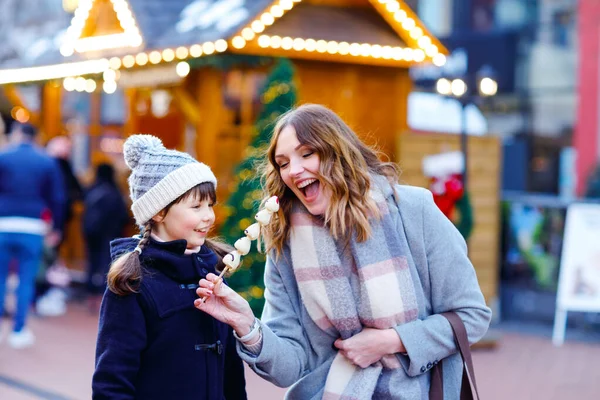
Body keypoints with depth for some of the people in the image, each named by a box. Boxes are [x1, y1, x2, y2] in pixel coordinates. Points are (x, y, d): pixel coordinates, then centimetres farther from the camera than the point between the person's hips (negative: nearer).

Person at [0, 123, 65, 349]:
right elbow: (56, 198, 4)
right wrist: (56, 228, 13)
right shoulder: (47, 162, 5)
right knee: (26, 280, 6)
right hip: (32, 228, 1)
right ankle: (19, 331, 7)